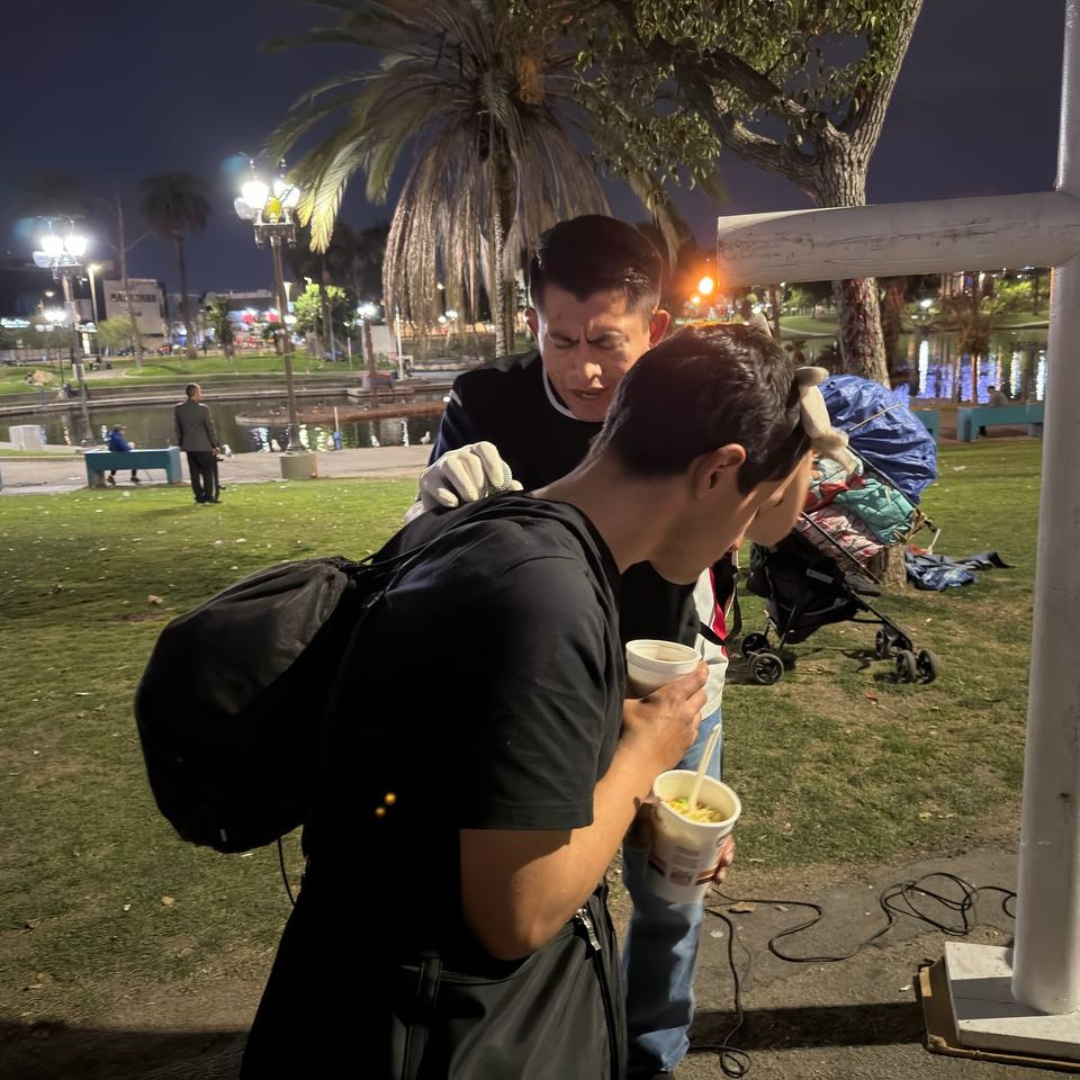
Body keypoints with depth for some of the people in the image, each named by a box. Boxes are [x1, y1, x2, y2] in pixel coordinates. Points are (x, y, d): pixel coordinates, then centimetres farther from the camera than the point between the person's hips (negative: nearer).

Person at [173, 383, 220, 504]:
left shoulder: (178, 409, 1)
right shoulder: (203, 408, -13)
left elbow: (178, 429, 7)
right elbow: (210, 428, -9)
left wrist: (180, 444, 16)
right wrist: (214, 445, -1)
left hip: (188, 445, 4)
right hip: (204, 446, -4)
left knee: (194, 472, 9)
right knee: (208, 471, 6)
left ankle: (199, 496, 10)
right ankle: (209, 496, 4)